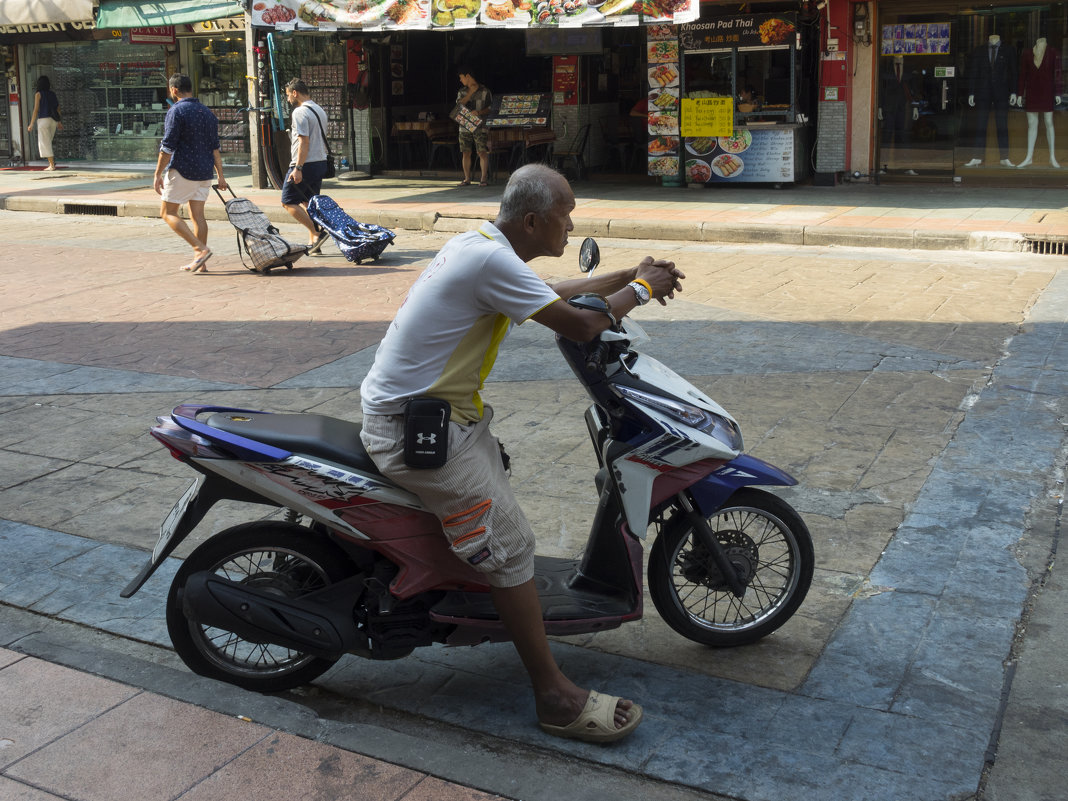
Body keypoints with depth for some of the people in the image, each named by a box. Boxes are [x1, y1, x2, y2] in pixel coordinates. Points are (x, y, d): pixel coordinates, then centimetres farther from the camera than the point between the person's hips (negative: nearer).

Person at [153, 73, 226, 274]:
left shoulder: (176, 111, -11)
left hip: (182, 170, -7)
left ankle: (200, 249, -12)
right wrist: (220, 175, 15)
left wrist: (158, 174, -9)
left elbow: (167, 147, -14)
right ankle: (200, 262, 6)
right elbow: (215, 148, 13)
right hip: (205, 172, 7)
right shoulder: (207, 112, 12)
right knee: (197, 214, 8)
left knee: (168, 213, 2)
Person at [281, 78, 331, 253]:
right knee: (308, 203, 14)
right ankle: (313, 243, 10)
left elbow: (304, 142, -21)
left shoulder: (300, 112, -13)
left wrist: (298, 168, -23)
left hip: (305, 165, -9)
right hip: (320, 162, 9)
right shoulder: (320, 110, 16)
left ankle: (317, 233, -13)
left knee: (288, 202, -3)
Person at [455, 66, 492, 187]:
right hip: (465, 126, 4)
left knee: (482, 152, -9)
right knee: (466, 153, 2)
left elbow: (490, 108, 0)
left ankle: (484, 178, -5)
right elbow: (459, 104, -2)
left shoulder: (485, 91, 1)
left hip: (480, 126, -4)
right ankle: (467, 179, 8)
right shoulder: (462, 91, 14)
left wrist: (480, 112, -18)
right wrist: (471, 93, -8)